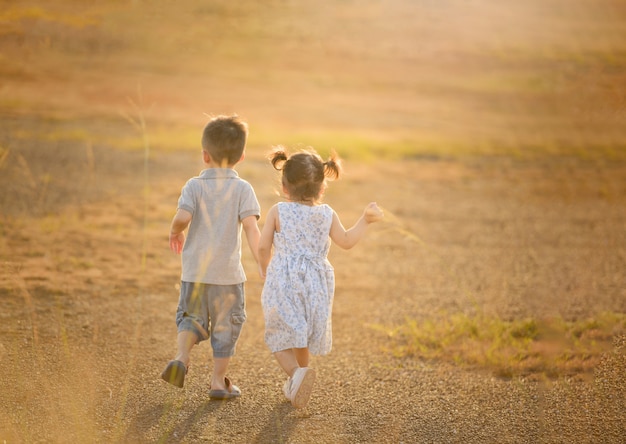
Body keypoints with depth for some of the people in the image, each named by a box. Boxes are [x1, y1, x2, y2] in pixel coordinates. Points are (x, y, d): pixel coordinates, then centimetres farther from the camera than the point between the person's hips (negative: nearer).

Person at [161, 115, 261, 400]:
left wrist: (175, 233, 4)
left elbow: (182, 217, -18)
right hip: (228, 273, -1)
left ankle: (181, 357, -10)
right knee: (226, 325, 13)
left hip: (195, 272, 1)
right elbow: (251, 227, -15)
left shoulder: (194, 186, -4)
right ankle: (218, 381, 17)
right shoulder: (243, 189, -4)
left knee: (191, 319, 17)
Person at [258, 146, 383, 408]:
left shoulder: (278, 212, -6)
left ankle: (295, 373, -20)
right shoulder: (327, 215, -1)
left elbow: (263, 246, -6)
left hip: (283, 282, -3)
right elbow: (346, 241, 5)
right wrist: (365, 220, 17)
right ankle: (296, 385, 31)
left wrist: (265, 269, 14)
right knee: (303, 336, 20)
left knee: (281, 336, 6)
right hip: (316, 285, 3)